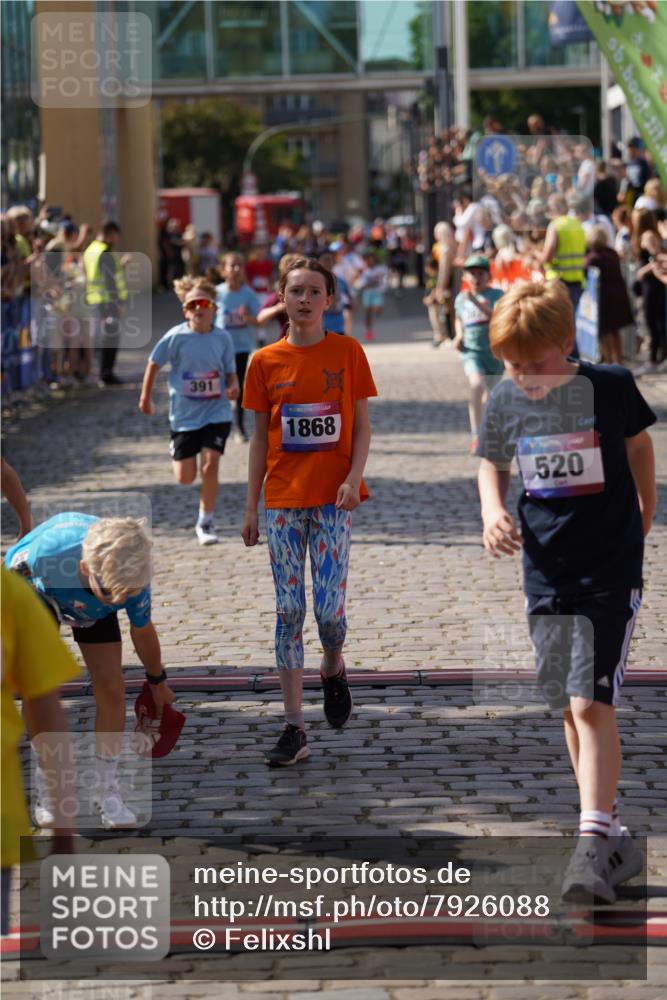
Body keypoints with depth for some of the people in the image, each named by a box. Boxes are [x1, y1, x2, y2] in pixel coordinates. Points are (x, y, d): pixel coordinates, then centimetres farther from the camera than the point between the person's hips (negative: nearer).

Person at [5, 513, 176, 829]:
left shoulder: (134, 581, -36)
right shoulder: (48, 551, -48)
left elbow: (142, 631, -12)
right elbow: (11, 574, -22)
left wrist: (158, 682, 6)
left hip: (90, 605, 2)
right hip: (37, 591, -2)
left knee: (111, 689, -8)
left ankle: (106, 789, 7)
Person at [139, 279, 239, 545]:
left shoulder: (222, 338, -5)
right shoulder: (176, 337, -10)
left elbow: (230, 372, 6)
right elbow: (154, 363, 3)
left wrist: (233, 387, -15)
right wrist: (146, 397, 8)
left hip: (216, 413, 0)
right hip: (185, 415, 0)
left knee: (210, 465, -14)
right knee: (185, 478, 3)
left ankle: (205, 523, 3)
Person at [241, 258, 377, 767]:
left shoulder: (347, 352, 1)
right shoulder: (266, 361, 5)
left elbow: (362, 425, 3)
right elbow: (260, 438, 10)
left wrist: (354, 477, -13)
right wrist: (251, 507, 7)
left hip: (333, 498, -2)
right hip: (283, 499, 2)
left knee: (329, 609, -9)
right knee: (289, 611, 1)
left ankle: (334, 668, 27)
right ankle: (295, 728, 5)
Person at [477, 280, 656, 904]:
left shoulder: (610, 388, -12)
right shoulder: (505, 401, -3)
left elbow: (638, 444, 8)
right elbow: (493, 465, 14)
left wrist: (645, 511, 18)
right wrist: (492, 511, -6)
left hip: (610, 573, -4)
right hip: (545, 574, 4)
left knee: (592, 704, -14)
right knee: (571, 709, 11)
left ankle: (593, 843, -15)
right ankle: (611, 833, 24)